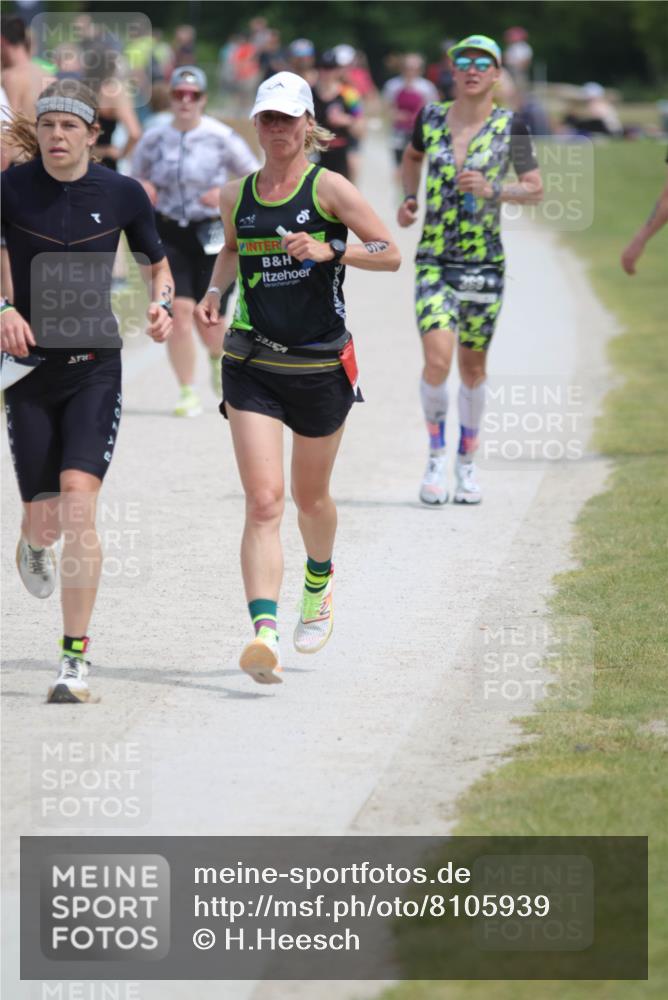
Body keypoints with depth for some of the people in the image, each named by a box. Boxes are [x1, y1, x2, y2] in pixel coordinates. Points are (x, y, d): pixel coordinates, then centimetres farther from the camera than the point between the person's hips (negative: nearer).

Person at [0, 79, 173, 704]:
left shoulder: (123, 194, -1)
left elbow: (157, 261, 14)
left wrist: (161, 304, -6)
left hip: (95, 367, -1)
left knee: (78, 499, -18)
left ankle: (75, 659, -11)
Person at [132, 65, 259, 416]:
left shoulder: (221, 137, -6)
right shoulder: (154, 139, 2)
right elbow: (136, 176, 17)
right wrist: (141, 190, -7)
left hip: (211, 233, -1)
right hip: (168, 233, 1)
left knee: (209, 320, 1)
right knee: (179, 311, -13)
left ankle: (218, 356, 40)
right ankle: (188, 394, -3)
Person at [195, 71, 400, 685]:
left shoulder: (328, 188, -5)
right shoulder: (236, 196, 6)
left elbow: (390, 254, -6)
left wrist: (329, 250, -20)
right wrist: (215, 291, 10)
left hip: (320, 367, -1)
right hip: (253, 368, 1)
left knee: (310, 496, 17)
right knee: (263, 501, -14)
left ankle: (319, 584, 49)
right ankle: (264, 633, -24)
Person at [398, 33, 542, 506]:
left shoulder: (510, 126, -3)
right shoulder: (431, 117, 2)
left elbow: (536, 190, -2)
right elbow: (412, 157, 24)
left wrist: (493, 190, -18)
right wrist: (409, 197, 9)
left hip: (485, 262, 0)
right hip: (434, 259, 0)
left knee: (473, 365, 8)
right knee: (437, 358, -17)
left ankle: (467, 462, 26)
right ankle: (436, 456, 1)